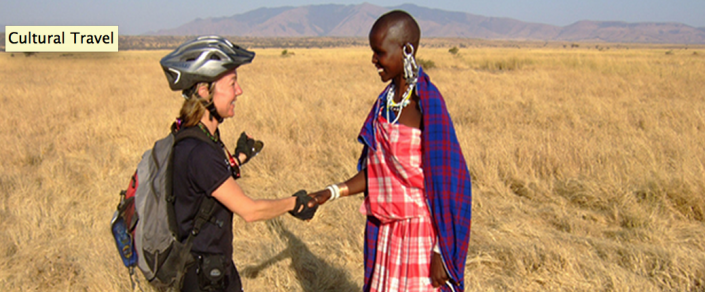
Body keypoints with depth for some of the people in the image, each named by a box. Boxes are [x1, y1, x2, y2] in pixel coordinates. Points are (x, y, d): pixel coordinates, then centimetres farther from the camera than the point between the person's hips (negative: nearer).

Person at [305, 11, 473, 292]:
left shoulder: (429, 105, -18)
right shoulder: (386, 101, 5)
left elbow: (448, 182, -17)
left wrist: (440, 250, -16)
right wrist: (332, 192, -2)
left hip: (422, 231, -7)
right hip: (388, 230, 7)